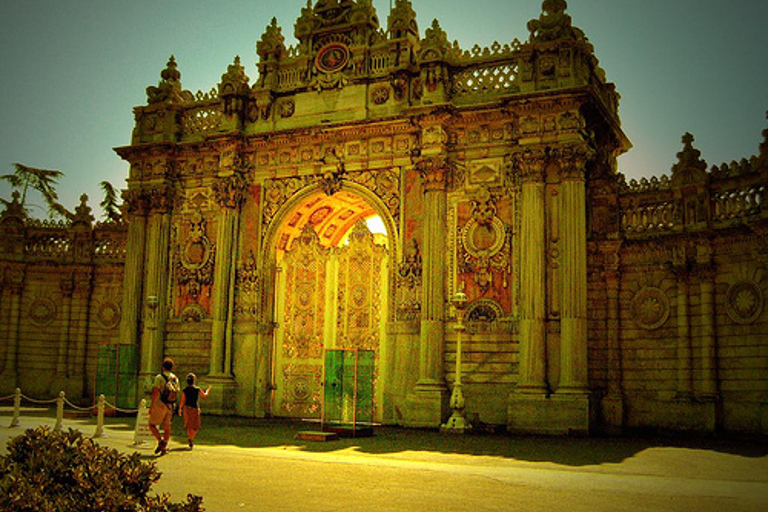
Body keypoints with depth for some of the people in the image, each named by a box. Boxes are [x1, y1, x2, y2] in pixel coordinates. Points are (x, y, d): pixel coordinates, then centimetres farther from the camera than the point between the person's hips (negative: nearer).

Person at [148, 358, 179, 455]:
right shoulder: (175, 378, 8)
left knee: (152, 425, 4)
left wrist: (152, 406, -14)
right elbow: (177, 392, 12)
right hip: (170, 406, 5)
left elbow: (155, 392, -16)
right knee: (167, 428, 9)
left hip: (160, 404, -5)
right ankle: (164, 448, 8)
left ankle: (161, 441, -14)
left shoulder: (159, 377, -9)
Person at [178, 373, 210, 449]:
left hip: (186, 408, 3)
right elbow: (204, 395, 8)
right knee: (195, 427, 4)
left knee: (189, 426, 15)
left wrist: (180, 409, 14)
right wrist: (208, 391, 28)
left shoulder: (184, 390, -5)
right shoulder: (197, 389, -10)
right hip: (195, 408, -3)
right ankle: (190, 438, -21)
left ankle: (191, 443, 18)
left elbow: (182, 401, -2)